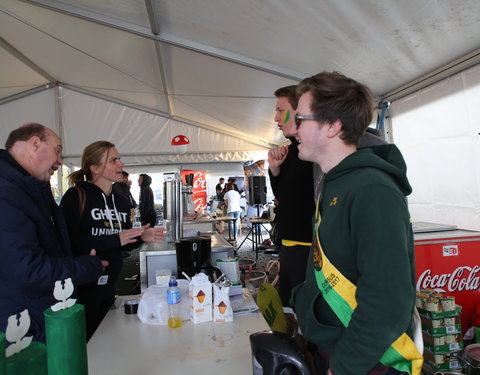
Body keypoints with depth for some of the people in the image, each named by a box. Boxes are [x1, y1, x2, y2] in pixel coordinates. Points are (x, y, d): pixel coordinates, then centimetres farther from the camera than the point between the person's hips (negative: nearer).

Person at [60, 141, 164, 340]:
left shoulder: (121, 201, 8)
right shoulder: (76, 196, -11)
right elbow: (68, 242, -21)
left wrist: (141, 237, -4)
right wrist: (114, 240, -23)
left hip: (109, 285, 7)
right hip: (82, 287, -6)